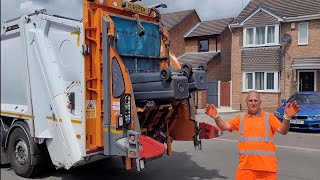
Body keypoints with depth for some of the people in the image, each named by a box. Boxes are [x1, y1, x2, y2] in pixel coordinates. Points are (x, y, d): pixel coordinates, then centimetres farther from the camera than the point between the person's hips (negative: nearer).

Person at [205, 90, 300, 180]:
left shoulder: (269, 117, 3)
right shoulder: (240, 119, 9)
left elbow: (283, 131, -8)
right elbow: (224, 126, 0)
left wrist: (287, 117, -27)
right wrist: (216, 117, -20)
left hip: (267, 167, -1)